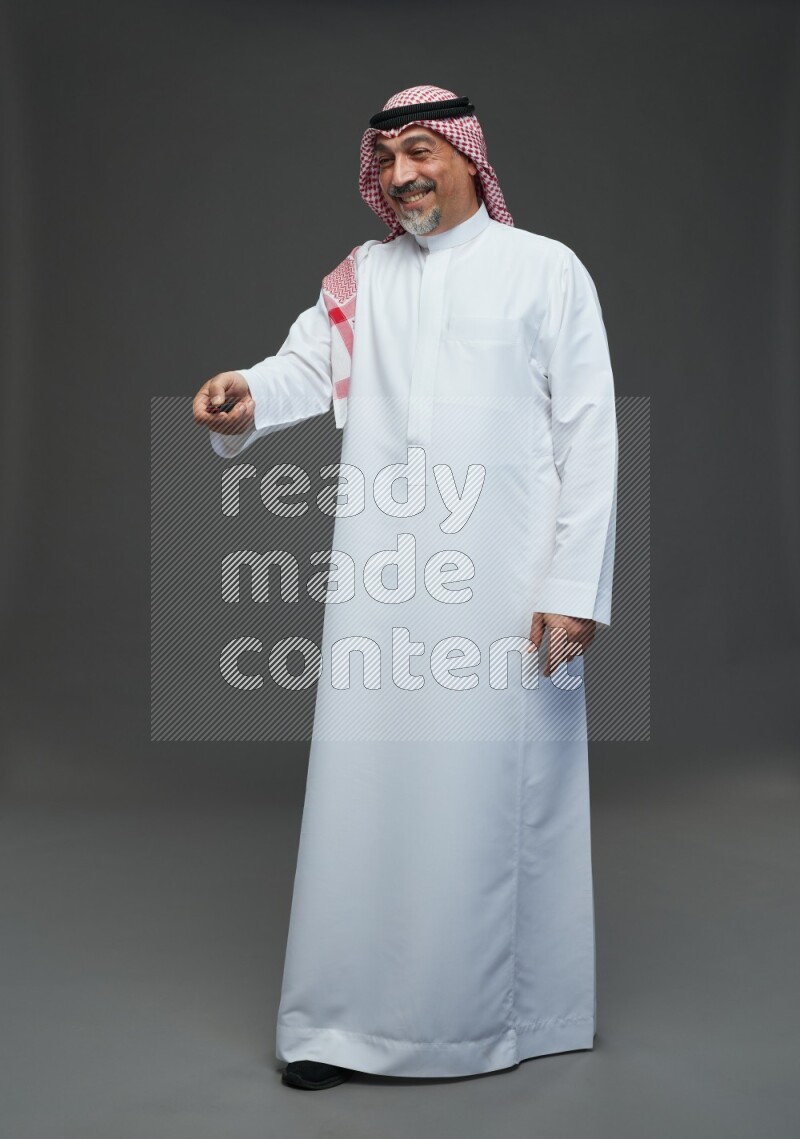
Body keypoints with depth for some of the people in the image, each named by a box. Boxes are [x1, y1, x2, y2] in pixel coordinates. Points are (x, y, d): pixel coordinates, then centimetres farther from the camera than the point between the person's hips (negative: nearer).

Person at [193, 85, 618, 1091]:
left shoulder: (546, 270, 4)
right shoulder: (362, 278, 15)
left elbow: (589, 435, -1)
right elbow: (305, 367, 3)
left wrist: (577, 584, -8)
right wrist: (245, 398, -21)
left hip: (508, 582, -3)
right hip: (382, 581, 3)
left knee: (499, 790, 3)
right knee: (367, 782, 4)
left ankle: (509, 1010, 20)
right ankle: (345, 1016, 16)